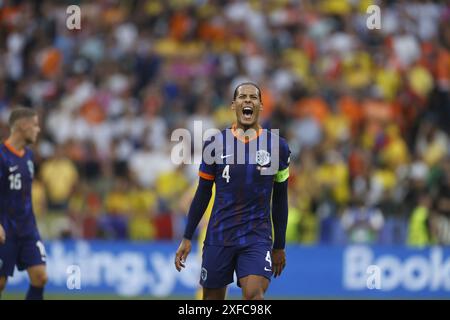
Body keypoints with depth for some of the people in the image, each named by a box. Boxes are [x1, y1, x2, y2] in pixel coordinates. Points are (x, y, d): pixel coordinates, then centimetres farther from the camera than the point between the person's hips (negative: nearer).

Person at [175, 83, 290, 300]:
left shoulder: (277, 146, 2)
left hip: (257, 237, -1)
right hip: (219, 237, 1)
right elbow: (202, 195, 9)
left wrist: (279, 246, 11)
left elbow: (280, 200, 9)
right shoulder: (215, 144, 2)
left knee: (254, 294, -22)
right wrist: (187, 238, 5)